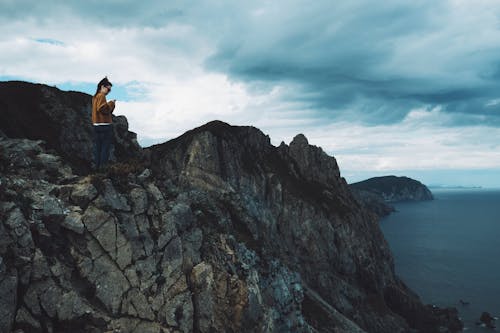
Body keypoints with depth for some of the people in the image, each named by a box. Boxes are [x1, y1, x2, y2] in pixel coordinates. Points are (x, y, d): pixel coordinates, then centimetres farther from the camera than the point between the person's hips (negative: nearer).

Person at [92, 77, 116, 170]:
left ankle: (97, 166, 14)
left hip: (96, 125, 9)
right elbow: (102, 108, -24)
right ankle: (103, 166, -6)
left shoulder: (95, 96, 18)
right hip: (104, 125, -9)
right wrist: (111, 103, -11)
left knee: (97, 147, 11)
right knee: (105, 148, -5)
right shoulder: (101, 96, -10)